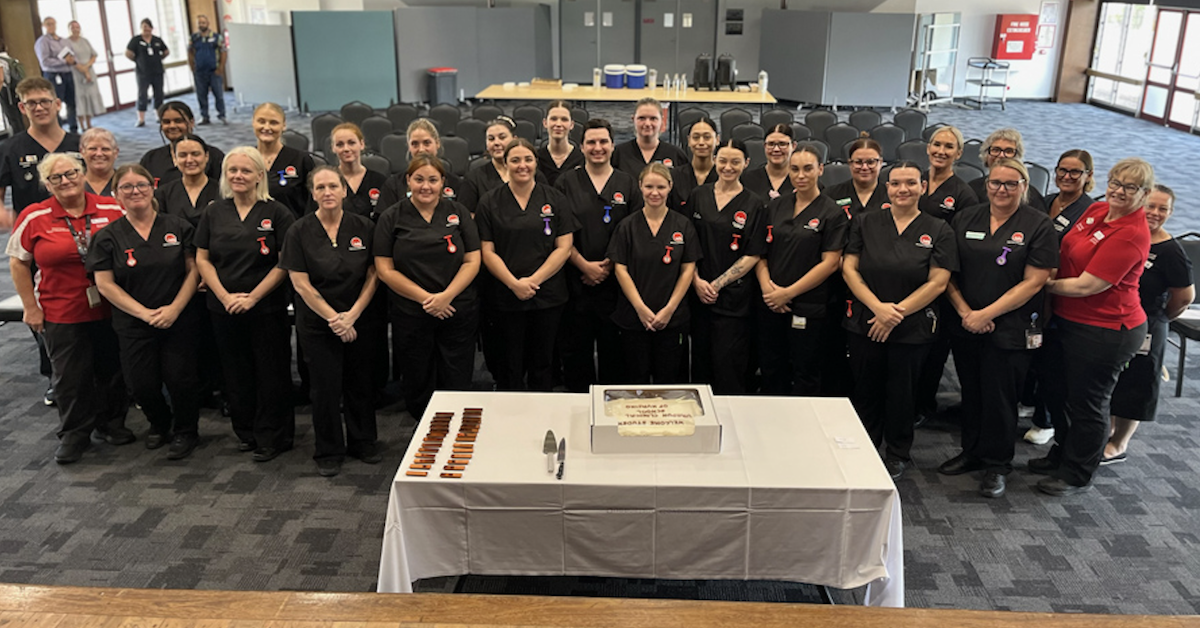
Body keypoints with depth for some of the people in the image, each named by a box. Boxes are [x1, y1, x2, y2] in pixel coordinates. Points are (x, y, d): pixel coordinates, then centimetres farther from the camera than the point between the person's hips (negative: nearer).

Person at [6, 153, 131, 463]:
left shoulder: (112, 209, -2)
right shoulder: (34, 217, -5)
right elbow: (18, 262, 2)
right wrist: (31, 307, -2)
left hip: (111, 310, 2)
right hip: (62, 314, -1)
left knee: (113, 370, 13)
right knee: (71, 377, 8)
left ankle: (111, 423, 33)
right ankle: (74, 435, 23)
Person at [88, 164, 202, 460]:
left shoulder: (178, 227, 2)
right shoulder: (108, 236, 2)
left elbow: (194, 270, 0)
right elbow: (105, 284, -1)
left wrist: (175, 308, -11)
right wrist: (145, 313, -10)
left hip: (179, 321, -1)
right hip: (133, 325, 1)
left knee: (179, 378, -6)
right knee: (141, 383, -1)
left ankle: (186, 431, 20)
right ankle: (160, 424, 31)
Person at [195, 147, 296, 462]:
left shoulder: (277, 213, -4)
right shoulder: (214, 213, 8)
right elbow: (202, 259, 7)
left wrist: (253, 297, -14)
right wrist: (225, 296, -7)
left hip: (267, 308, -4)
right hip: (224, 308, 4)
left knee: (271, 373, 1)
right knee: (236, 373, 12)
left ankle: (272, 438, 12)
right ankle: (245, 432, 26)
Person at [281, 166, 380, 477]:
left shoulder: (364, 227, -1)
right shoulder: (300, 232, -4)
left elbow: (373, 276, -1)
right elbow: (301, 284, -7)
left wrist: (352, 315, -10)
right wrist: (333, 318, -12)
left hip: (359, 320, 2)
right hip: (317, 322, -1)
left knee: (360, 383, 10)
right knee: (326, 386, 3)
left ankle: (363, 442, 29)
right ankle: (328, 453, 19)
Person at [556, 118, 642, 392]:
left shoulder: (628, 184, 7)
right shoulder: (566, 182, 6)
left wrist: (610, 265, -8)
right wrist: (585, 265, -10)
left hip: (615, 282, 0)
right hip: (576, 282, 0)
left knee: (613, 346, 7)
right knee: (576, 347, 7)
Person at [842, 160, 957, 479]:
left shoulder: (938, 231, -1)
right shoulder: (866, 223, 3)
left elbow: (938, 283, -6)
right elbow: (849, 268, -2)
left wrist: (897, 312, -13)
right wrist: (877, 306, -14)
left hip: (912, 328, -1)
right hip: (864, 324, 2)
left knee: (902, 390, 9)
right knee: (866, 388, 10)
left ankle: (898, 454, 27)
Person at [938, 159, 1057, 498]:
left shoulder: (1038, 225, -5)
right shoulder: (965, 219, 6)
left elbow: (1033, 282, -10)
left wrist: (986, 314, -14)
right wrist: (964, 311, -9)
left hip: (1011, 328, -4)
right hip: (965, 325, 4)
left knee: (999, 396, 2)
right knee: (971, 391, 15)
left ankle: (997, 464, 19)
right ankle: (972, 452, 32)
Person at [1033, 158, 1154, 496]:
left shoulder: (1131, 236, -22)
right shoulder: (1096, 210, 3)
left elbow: (1086, 285, -24)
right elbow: (1070, 253, 19)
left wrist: (1044, 285, -12)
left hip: (1105, 331, -8)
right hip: (1067, 320, 8)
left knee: (1086, 403, 7)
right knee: (1058, 392, 21)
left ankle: (1078, 475, 25)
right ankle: (1062, 454, 42)